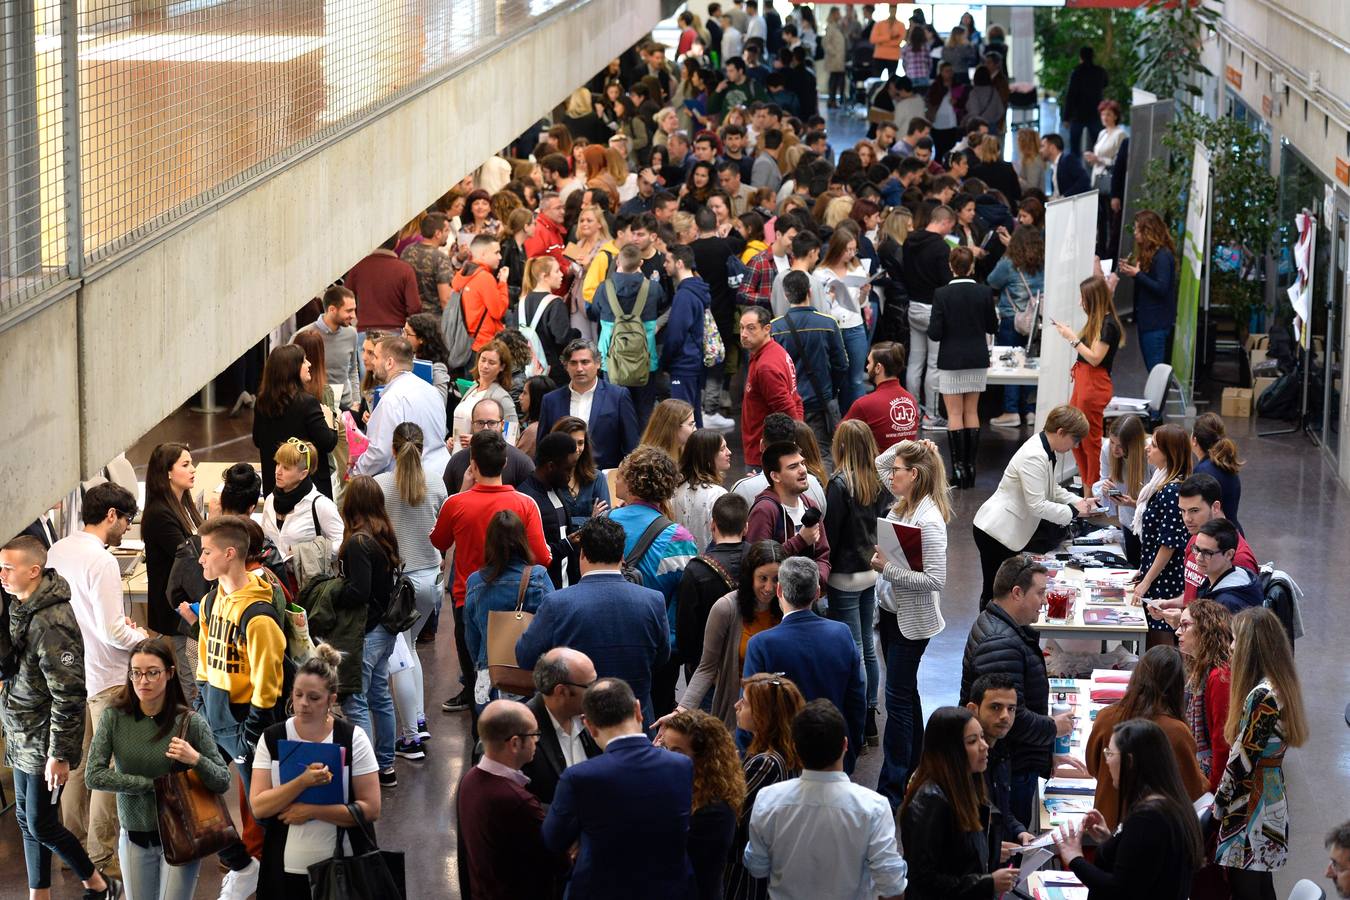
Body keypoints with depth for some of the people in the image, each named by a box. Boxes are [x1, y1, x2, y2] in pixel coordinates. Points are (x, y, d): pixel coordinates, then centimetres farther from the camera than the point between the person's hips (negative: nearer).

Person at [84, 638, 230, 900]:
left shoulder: (190, 722, -12)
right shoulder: (113, 718, -8)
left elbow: (223, 782, -8)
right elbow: (93, 776, -14)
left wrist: (196, 760, -28)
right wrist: (154, 784, -15)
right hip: (134, 839, 2)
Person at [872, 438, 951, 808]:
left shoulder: (928, 521, -25)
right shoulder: (903, 504, 2)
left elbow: (936, 580, -27)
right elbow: (879, 464, 18)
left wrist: (887, 568, -26)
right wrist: (906, 445, 1)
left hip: (912, 619, -9)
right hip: (891, 609, 9)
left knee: (898, 698, -5)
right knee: (905, 693, 19)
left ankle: (893, 789, 0)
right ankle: (912, 773, 32)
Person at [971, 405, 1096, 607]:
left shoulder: (1048, 452, 6)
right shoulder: (1034, 457, -24)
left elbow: (1052, 489, 21)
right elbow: (1037, 505, -25)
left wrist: (1079, 502, 7)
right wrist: (1073, 511, -15)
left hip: (1014, 529, 10)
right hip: (997, 531, -10)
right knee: (995, 591, -2)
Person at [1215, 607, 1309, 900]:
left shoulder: (1261, 696, -21)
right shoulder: (1281, 686, 7)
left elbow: (1242, 760, -18)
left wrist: (1219, 804, -5)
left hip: (1251, 807, -9)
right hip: (1272, 803, 9)